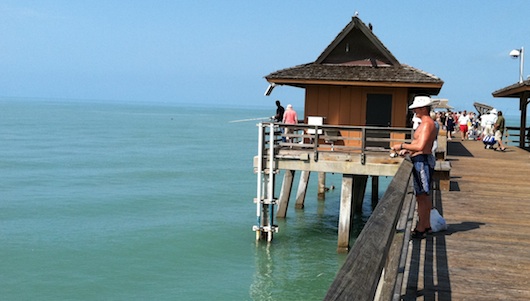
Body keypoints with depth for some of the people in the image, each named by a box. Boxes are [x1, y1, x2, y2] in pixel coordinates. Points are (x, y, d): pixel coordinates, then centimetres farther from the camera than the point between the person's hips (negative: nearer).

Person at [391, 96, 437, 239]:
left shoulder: (426, 124, -17)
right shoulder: (428, 123, 17)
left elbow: (420, 147, -26)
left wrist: (402, 145, -17)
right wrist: (407, 150, 16)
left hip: (422, 161, -11)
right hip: (423, 161, 11)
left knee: (422, 196, -6)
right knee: (424, 196, 17)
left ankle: (420, 230, -2)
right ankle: (426, 225, 26)